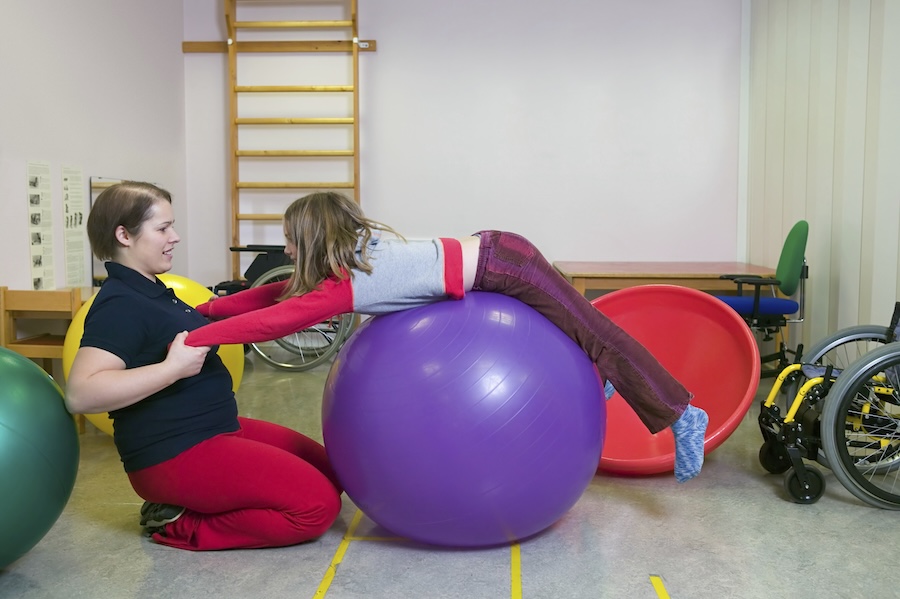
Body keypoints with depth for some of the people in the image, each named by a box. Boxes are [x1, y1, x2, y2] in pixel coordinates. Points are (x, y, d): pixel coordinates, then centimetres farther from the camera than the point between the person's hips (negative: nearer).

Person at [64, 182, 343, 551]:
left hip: (215, 428, 11)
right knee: (317, 504, -17)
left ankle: (184, 505, 7)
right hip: (174, 455, -11)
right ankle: (181, 528, -5)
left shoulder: (151, 292, 14)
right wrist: (174, 368, -33)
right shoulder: (120, 305, -17)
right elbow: (80, 394, -31)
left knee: (330, 472, 8)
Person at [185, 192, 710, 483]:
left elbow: (273, 321, -21)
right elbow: (278, 294, 11)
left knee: (597, 334, 0)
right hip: (489, 253, 8)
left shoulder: (345, 286, -17)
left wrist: (194, 339, -16)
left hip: (502, 267, -8)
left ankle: (682, 415, 10)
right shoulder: (357, 247, 7)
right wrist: (206, 308, 10)